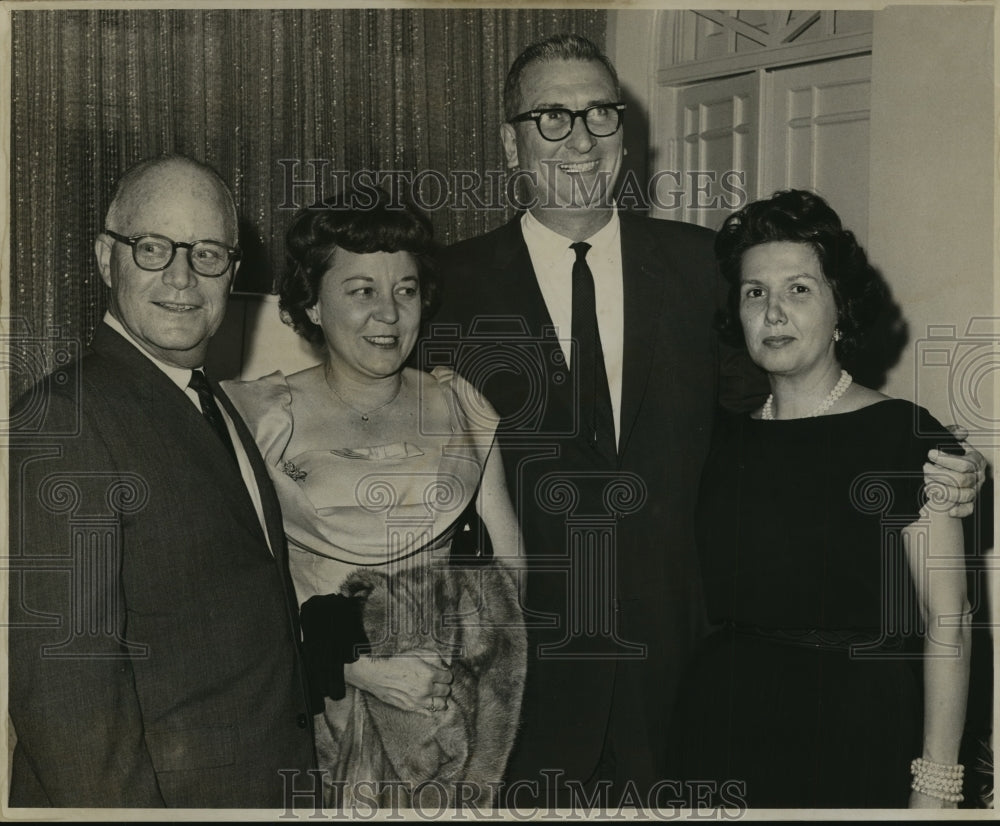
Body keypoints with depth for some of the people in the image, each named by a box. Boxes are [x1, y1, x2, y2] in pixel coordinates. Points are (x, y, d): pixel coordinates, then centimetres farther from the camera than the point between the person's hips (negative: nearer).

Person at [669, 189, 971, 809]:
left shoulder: (904, 436, -8)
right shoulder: (725, 440, 7)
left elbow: (948, 624, -12)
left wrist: (935, 786, -16)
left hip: (858, 737, -4)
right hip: (722, 728, 4)